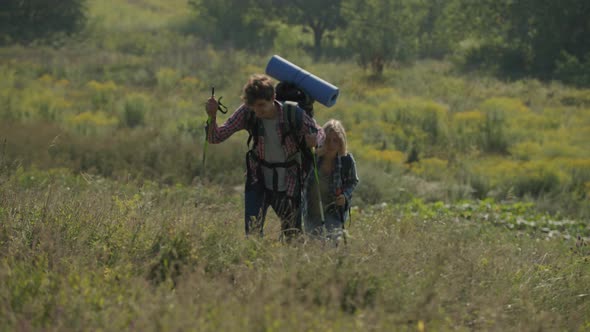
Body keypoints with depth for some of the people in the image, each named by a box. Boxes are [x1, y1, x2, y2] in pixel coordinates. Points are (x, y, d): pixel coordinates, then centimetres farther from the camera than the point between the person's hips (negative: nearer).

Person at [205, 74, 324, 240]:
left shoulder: (293, 114, -22)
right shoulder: (247, 113, -17)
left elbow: (319, 133, -6)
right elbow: (216, 137, -14)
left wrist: (314, 140, -30)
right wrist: (212, 117, -35)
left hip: (289, 185, 0)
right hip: (259, 181, 0)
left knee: (292, 236, 9)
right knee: (252, 233, -15)